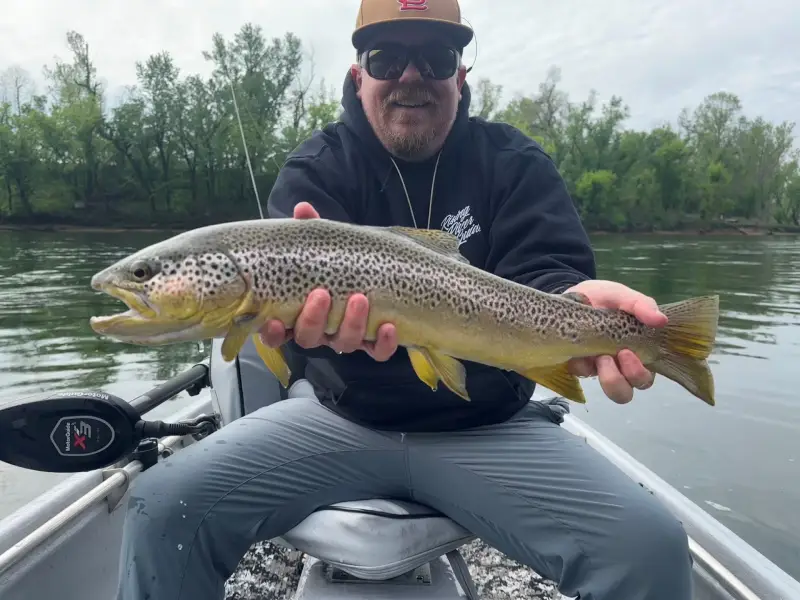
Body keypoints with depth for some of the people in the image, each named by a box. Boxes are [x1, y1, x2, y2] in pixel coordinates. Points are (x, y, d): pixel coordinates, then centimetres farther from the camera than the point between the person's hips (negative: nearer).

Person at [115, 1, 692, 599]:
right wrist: (314, 309, -44)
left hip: (489, 428, 0)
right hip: (344, 419, 1)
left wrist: (577, 300, -39)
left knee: (653, 545, -18)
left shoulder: (516, 163, 1)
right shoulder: (317, 169, -1)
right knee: (164, 505, -13)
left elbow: (545, 274, -14)